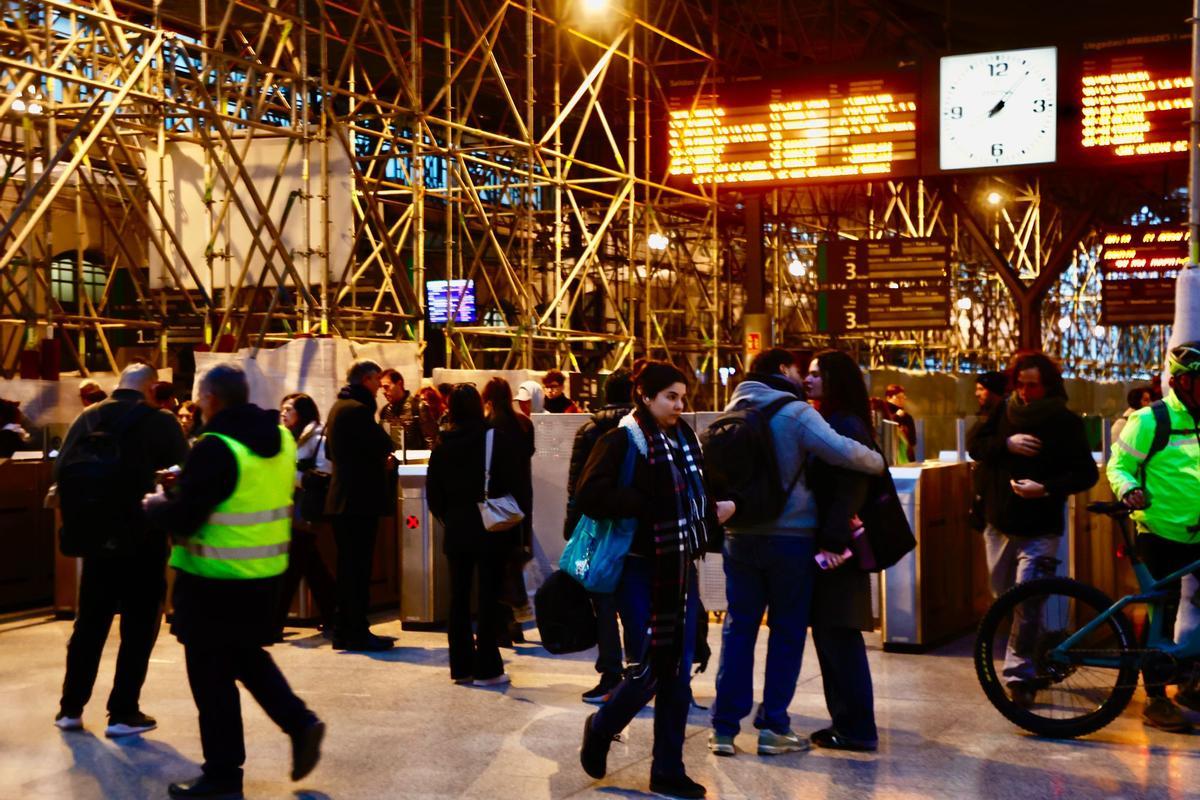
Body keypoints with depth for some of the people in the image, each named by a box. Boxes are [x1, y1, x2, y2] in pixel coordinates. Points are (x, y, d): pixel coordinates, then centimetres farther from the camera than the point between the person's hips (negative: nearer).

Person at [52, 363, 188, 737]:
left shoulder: (87, 419, 2)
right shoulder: (159, 422, -10)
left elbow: (62, 471, 1)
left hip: (97, 535, 4)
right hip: (143, 537, -4)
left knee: (89, 624, 16)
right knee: (138, 627, 5)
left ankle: (70, 708, 21)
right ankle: (123, 712, 6)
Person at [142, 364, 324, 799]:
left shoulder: (216, 448, -20)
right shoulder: (281, 438, 5)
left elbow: (181, 518, -20)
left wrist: (154, 504, 2)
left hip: (216, 578, -8)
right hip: (265, 571, 8)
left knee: (211, 674, 4)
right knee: (246, 656, 24)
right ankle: (299, 722, 12)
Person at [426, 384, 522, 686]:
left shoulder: (442, 446, 0)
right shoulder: (498, 440, -11)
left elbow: (433, 494, 3)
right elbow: (514, 487, -9)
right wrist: (513, 528, 4)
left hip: (456, 533, 3)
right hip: (491, 533, -3)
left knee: (459, 598, 11)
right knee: (489, 598, 2)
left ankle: (461, 666, 16)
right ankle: (487, 669, 4)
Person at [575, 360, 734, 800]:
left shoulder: (685, 440, 12)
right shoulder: (622, 441, -8)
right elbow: (590, 495, -20)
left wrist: (715, 509, 5)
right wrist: (647, 504, -20)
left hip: (680, 569, 6)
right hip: (641, 570, -6)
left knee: (678, 673, 7)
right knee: (649, 669, -6)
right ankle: (600, 730, 23)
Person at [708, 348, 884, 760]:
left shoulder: (732, 412, 8)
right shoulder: (795, 412, -11)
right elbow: (842, 451, -21)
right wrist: (878, 462, -5)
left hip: (741, 536, 5)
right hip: (790, 535, -5)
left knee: (738, 627, 9)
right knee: (787, 630, 6)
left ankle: (724, 727, 7)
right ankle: (773, 726, 9)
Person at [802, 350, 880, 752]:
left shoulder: (847, 427, -13)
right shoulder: (823, 423, 16)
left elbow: (848, 490, -20)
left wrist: (833, 542, -23)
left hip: (835, 550, -9)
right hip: (819, 543, 9)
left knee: (839, 637, -4)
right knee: (827, 636, 12)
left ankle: (857, 729, 3)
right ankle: (843, 721, 20)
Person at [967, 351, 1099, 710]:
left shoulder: (1065, 422, -6)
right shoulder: (1005, 412, 5)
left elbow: (1087, 474, -9)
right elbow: (974, 443, 1)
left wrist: (1046, 488, -21)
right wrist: (1007, 444, -17)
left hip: (1040, 530, -5)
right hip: (1000, 524, 5)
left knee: (1027, 605, -13)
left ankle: (1020, 674, -2)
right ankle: (1027, 665, 33)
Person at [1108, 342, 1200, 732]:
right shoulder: (1149, 421, -9)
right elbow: (1118, 466, -5)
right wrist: (1128, 489, -24)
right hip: (1160, 535, -5)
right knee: (1162, 614, -1)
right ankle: (1156, 698, 9)